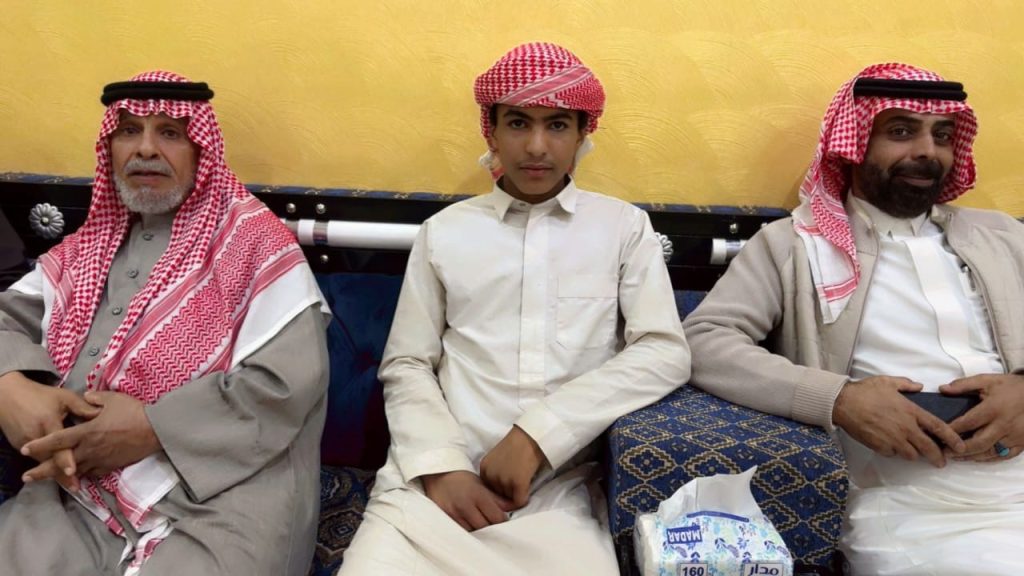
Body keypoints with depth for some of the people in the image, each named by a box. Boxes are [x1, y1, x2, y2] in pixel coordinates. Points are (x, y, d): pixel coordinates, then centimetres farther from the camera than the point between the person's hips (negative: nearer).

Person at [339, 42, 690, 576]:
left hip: (557, 491, 0)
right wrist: (442, 466, -9)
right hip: (432, 481, 1)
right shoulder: (443, 231, 10)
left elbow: (665, 354, -2)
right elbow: (405, 367, 9)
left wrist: (536, 435, -11)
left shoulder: (624, 226, 7)